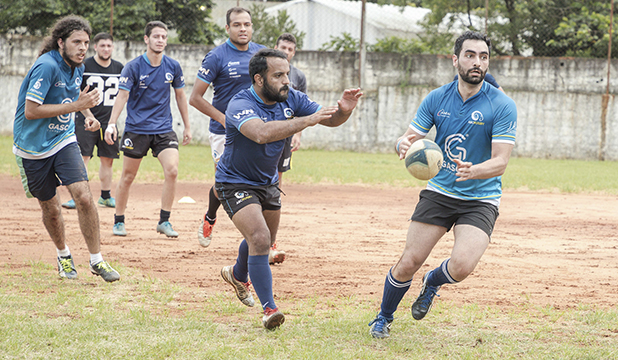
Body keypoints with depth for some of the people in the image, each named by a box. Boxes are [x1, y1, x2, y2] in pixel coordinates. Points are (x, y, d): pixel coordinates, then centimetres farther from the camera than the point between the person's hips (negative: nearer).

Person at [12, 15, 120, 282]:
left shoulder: (77, 67, 2)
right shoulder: (47, 67, -22)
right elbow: (30, 111, -27)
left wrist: (87, 114, 3)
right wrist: (76, 106, -27)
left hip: (64, 140, 5)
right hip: (33, 147, -5)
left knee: (83, 197, -14)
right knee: (50, 208, 8)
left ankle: (96, 260, -5)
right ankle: (63, 255, 34)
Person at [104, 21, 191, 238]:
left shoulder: (173, 67, 1)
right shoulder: (133, 67, -9)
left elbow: (180, 95, 13)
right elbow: (122, 96, -14)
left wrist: (187, 126, 15)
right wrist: (112, 124, -27)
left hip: (164, 129, 2)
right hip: (136, 129, -2)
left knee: (172, 171, -16)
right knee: (128, 177, 5)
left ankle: (164, 221, -5)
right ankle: (119, 222, 21)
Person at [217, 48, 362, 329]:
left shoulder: (290, 99, -12)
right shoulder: (240, 105, -31)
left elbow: (329, 119, -9)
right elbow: (262, 133, -51)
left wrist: (343, 111, -33)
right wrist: (307, 120, -55)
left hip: (267, 182, 7)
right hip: (235, 183, -7)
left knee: (265, 241, 24)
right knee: (259, 239, -24)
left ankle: (238, 274, 55)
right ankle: (269, 309, -17)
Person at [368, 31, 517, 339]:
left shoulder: (502, 106, -10)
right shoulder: (436, 99, 1)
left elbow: (500, 162, -14)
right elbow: (410, 138, 2)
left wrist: (473, 171, -36)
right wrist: (404, 144, -24)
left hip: (480, 200, -2)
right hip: (439, 192, 2)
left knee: (461, 266, -23)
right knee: (408, 263, -6)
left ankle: (433, 282, 14)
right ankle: (383, 318, 21)